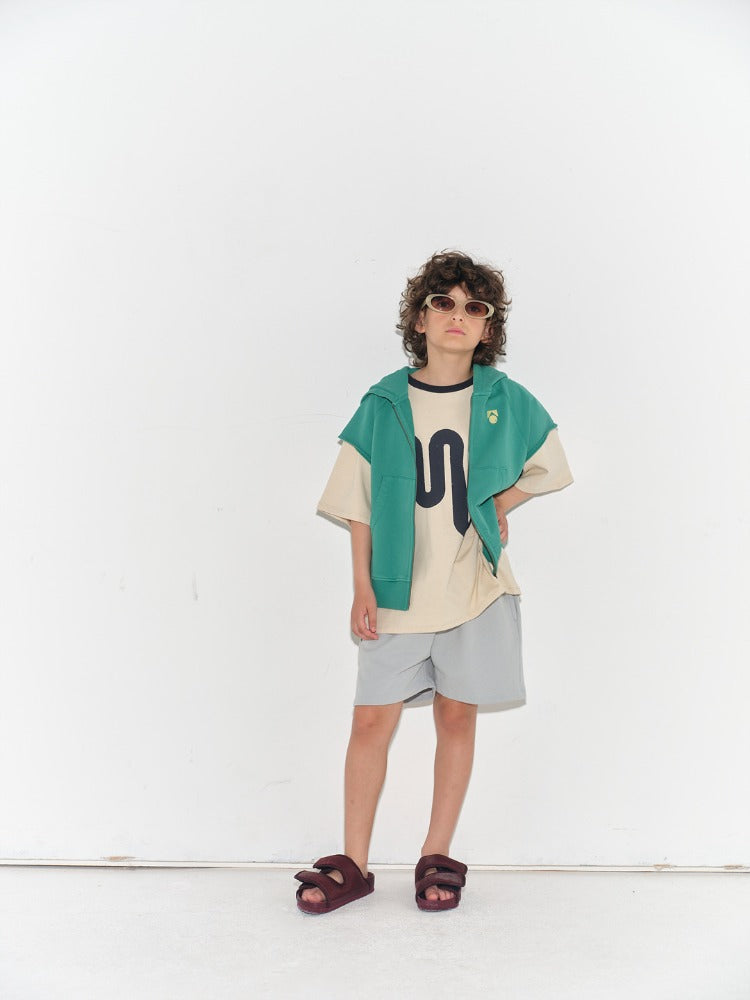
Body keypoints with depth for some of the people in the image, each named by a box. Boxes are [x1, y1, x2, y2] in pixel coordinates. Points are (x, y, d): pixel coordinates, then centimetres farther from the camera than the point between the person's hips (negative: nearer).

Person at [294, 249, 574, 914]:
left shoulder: (506, 402, 1)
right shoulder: (383, 403, 0)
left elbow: (547, 468, 15)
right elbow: (358, 503, 3)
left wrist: (496, 507, 0)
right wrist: (362, 585, -2)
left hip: (474, 585, 1)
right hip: (398, 587, 0)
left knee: (457, 716, 7)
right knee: (372, 720, 0)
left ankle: (437, 857, 23)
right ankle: (353, 865, 15)